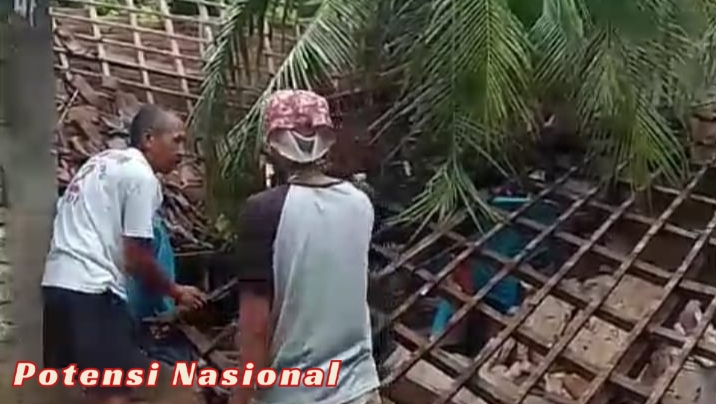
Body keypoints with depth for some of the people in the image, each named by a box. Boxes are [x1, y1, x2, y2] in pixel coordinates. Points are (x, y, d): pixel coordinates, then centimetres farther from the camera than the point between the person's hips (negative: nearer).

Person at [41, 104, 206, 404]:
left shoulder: (103, 161, 20)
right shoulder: (141, 176, -9)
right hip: (92, 288, -10)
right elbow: (137, 257, -11)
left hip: (58, 282, 10)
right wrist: (176, 292, 4)